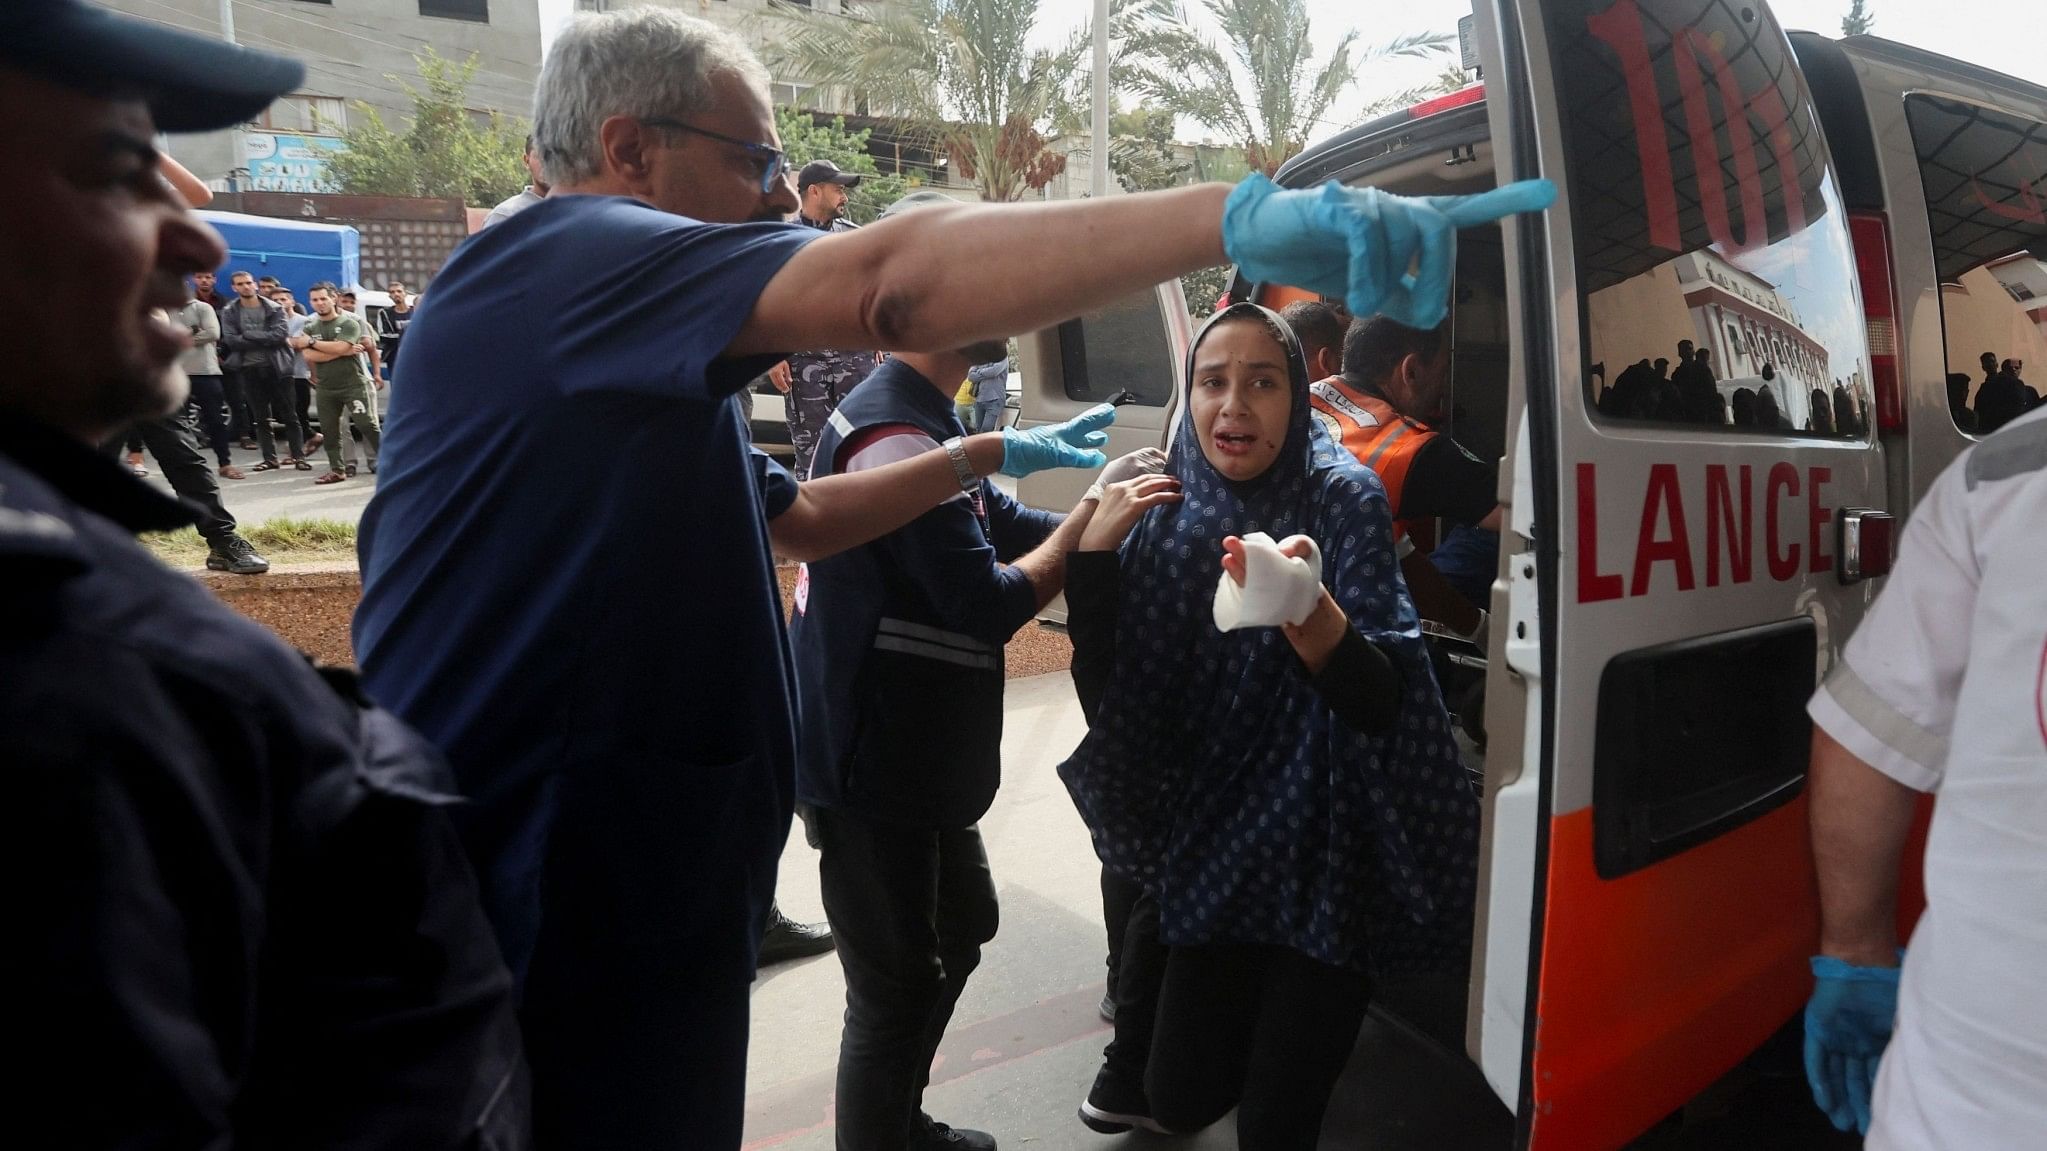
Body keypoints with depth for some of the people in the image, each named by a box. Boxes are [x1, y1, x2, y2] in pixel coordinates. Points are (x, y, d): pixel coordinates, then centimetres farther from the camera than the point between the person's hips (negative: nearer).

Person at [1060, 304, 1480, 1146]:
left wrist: (1310, 610, -45)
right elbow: (1105, 695, -7)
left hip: (1321, 861, -3)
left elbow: (1381, 702, -24)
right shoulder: (1164, 515, -4)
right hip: (1208, 845, 3)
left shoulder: (1342, 500, -14)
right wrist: (1092, 549, -18)